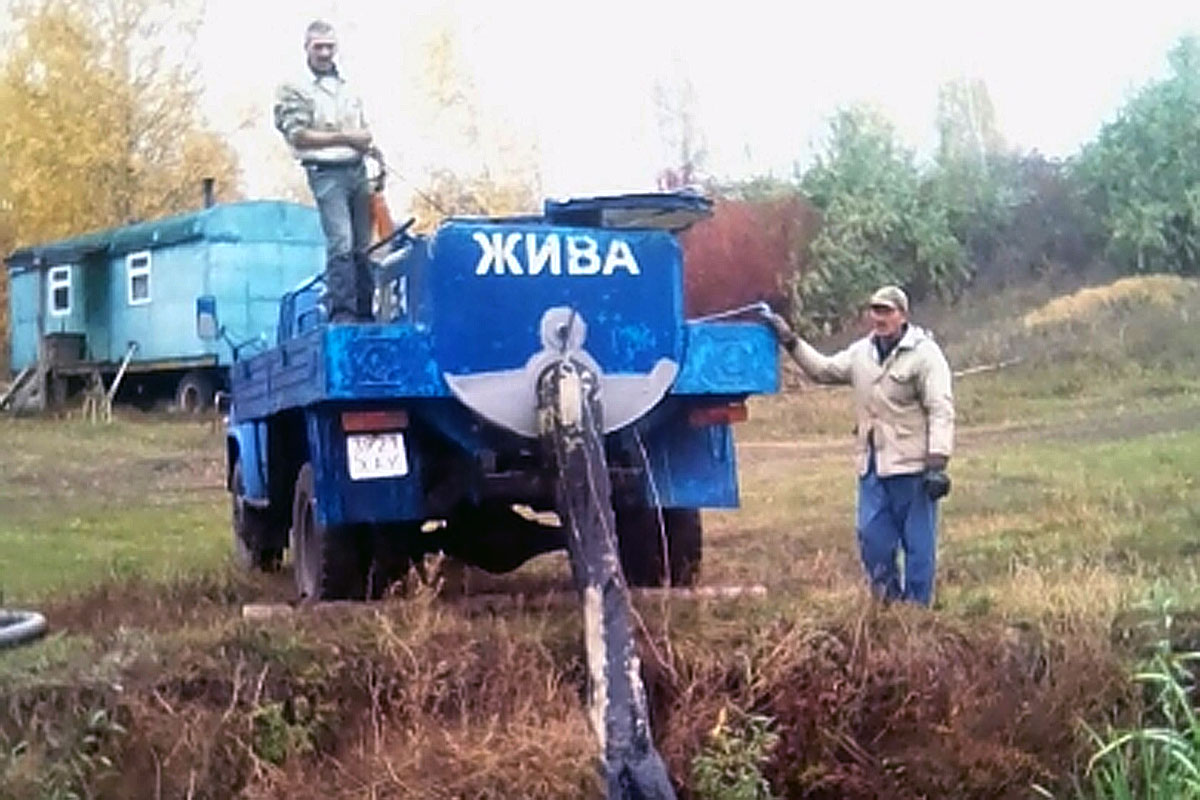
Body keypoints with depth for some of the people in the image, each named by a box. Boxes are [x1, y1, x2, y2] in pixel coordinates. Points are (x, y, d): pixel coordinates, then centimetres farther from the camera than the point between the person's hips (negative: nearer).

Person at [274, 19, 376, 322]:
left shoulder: (347, 88, 20)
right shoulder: (294, 89, 1)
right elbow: (298, 136, -9)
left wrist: (369, 144, 5)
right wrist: (345, 137, -14)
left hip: (357, 170, 6)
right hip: (327, 172, -6)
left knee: (363, 245, 5)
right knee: (340, 243, -16)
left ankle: (365, 311, 10)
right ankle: (341, 313, -17)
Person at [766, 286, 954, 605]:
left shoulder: (925, 354, -8)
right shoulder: (861, 352, 14)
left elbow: (941, 412, -13)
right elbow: (823, 369, 25)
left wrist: (937, 462, -19)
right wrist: (790, 342, 19)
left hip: (912, 466, -6)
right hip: (873, 465, 6)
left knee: (918, 542, 1)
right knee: (872, 537, 7)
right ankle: (889, 601, 21)